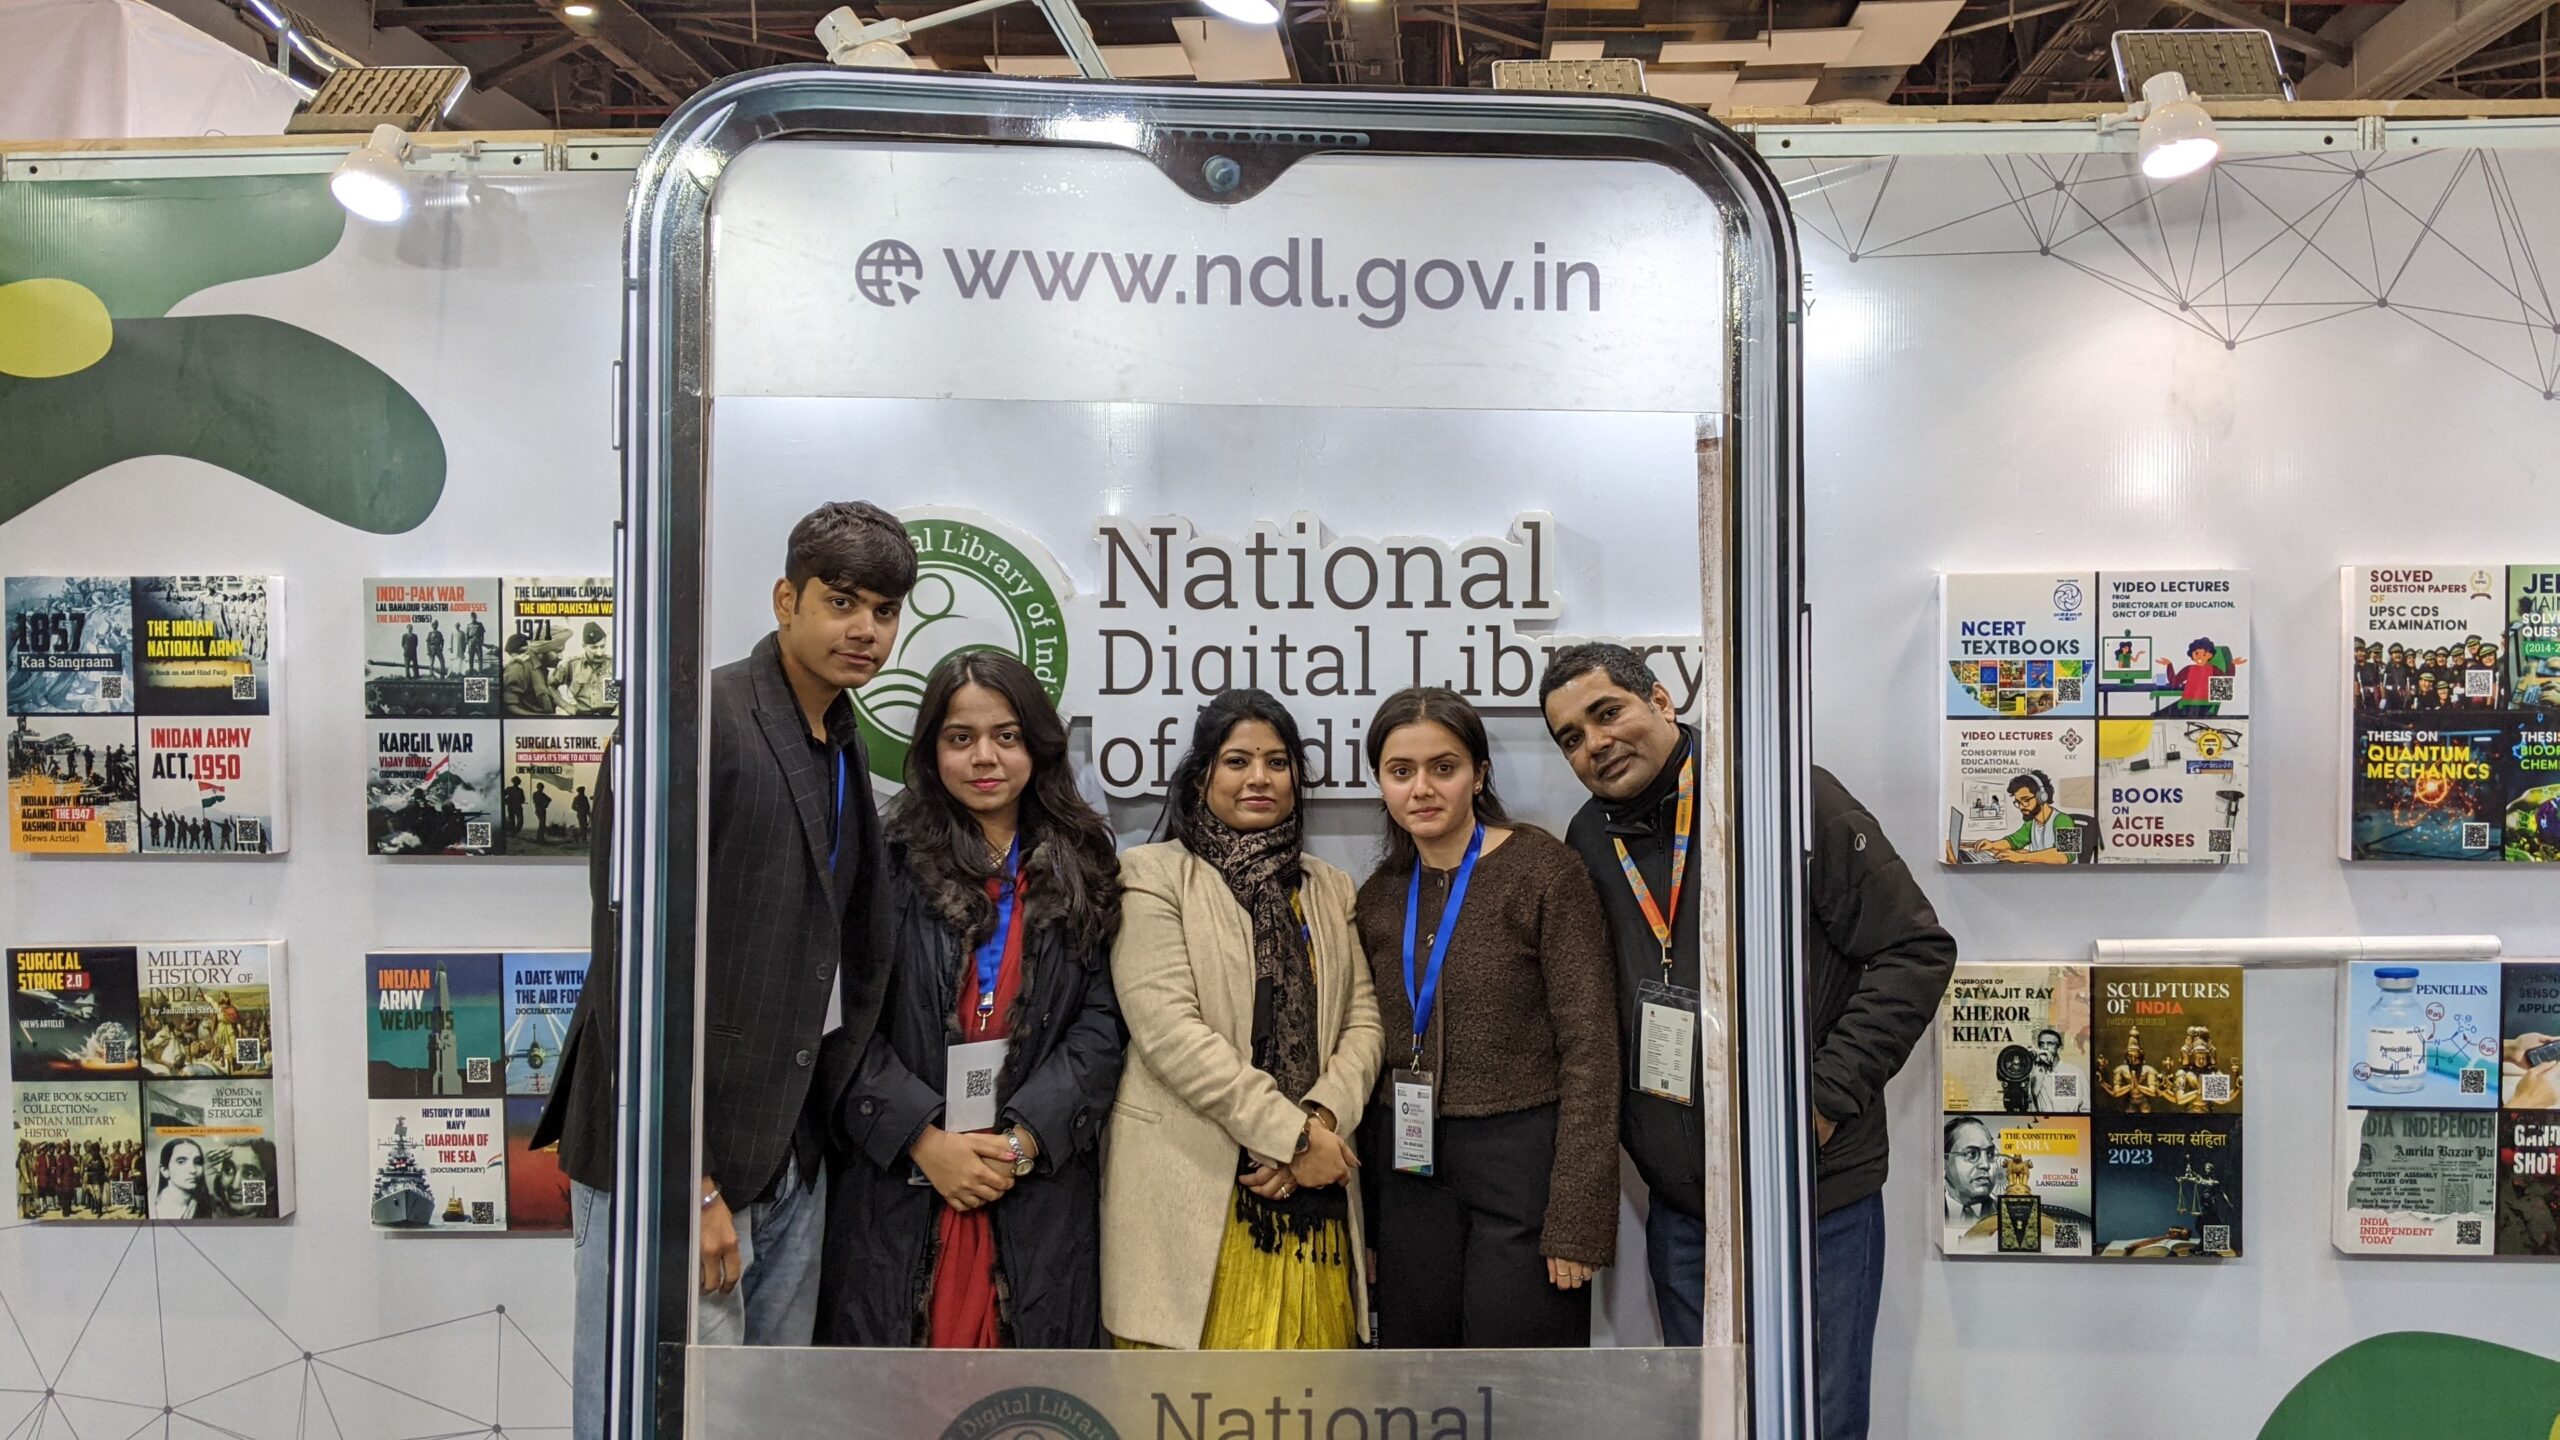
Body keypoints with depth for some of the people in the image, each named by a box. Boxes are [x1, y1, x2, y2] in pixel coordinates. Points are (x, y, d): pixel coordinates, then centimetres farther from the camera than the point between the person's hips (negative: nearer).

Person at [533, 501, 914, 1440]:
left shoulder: (844, 749, 11)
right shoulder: (693, 727, -14)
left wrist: (820, 1128, 12)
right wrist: (681, 1180, -18)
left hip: (789, 1150, 8)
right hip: (677, 1161, -8)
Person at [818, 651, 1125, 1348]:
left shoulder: (1081, 872, 8)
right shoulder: (890, 865, 2)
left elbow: (1100, 1027, 1)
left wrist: (1023, 1139, -10)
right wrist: (925, 1139, -13)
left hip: (1041, 1193, 2)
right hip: (898, 1191, -1)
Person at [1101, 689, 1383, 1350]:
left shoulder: (1330, 888, 16)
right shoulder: (1154, 875, -1)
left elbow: (1362, 1019, 8)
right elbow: (1169, 1031, -12)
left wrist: (1322, 1119, -10)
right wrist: (1289, 1134, -13)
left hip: (1313, 1190, 4)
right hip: (1196, 1187, -4)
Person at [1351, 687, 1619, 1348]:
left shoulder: (1545, 870, -8)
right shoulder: (1378, 896, 8)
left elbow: (1590, 1046, -10)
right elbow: (1372, 1054, 13)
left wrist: (1578, 1216, -14)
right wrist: (1365, 1216, 10)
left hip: (1524, 1159, -5)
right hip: (1411, 1172, 5)